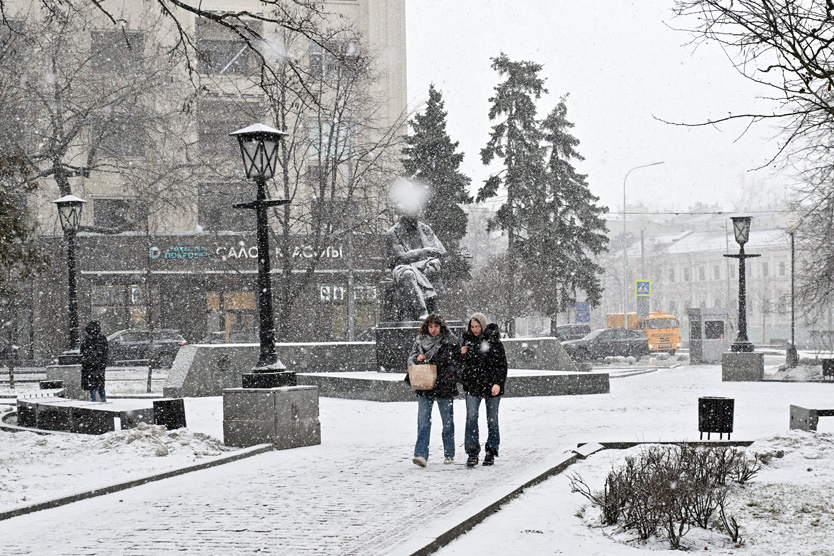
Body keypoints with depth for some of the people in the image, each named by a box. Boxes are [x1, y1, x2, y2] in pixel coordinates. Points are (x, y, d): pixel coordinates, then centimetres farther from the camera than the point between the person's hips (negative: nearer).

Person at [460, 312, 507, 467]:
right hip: (473, 386, 3)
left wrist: (498, 383, -16)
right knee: (471, 418, -10)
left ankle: (491, 452, 18)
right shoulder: (468, 339, 8)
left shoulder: (493, 340, -6)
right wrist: (462, 354, 0)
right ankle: (472, 453, -10)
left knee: (492, 419, 6)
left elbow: (501, 363, -7)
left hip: (491, 385, -3)